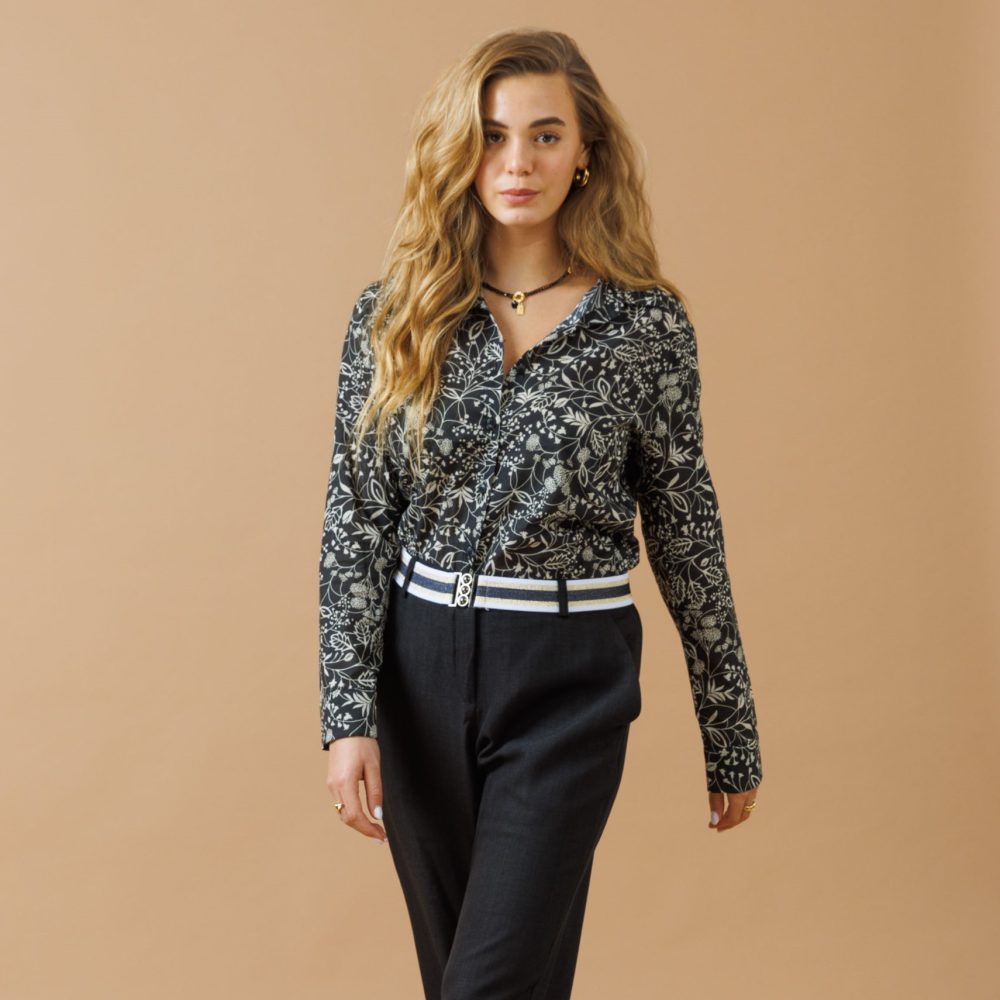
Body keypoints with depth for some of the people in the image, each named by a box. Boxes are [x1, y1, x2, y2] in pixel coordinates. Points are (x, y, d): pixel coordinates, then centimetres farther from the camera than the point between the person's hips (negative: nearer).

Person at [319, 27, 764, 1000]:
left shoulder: (646, 324, -4)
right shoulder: (392, 316, 0)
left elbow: (686, 533, 1)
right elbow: (355, 524, -1)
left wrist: (730, 737, 6)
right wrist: (347, 717, -9)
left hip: (569, 680, -3)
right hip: (419, 670, 3)